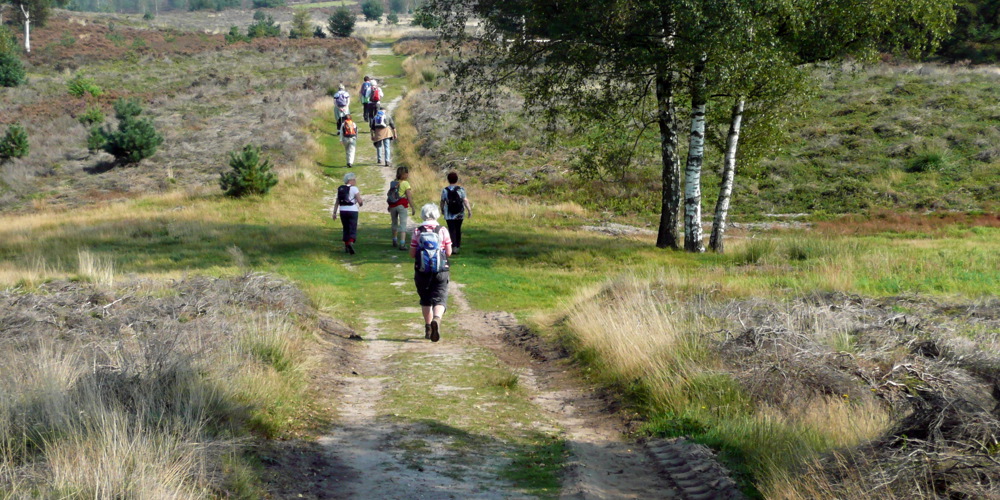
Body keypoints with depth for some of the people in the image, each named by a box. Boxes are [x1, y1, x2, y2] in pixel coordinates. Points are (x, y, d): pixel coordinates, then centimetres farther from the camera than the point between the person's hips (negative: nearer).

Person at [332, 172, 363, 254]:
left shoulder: (340, 189, 9)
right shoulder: (354, 189, -7)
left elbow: (337, 202, 7)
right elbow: (360, 201, -10)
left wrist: (334, 213, 8)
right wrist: (362, 202, 13)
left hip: (343, 211, 5)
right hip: (352, 211, -5)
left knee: (346, 229, 17)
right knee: (353, 229, -5)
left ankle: (346, 247, 20)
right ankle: (351, 242, -29)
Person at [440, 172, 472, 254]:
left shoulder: (445, 190, -5)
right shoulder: (461, 189, -6)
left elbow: (442, 202, 4)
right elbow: (465, 201, -10)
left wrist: (442, 209, 21)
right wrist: (469, 210, -3)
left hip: (449, 215, -1)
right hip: (459, 214, 1)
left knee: (452, 230, -3)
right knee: (458, 229, 17)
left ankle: (454, 246, -19)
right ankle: (458, 245, 29)